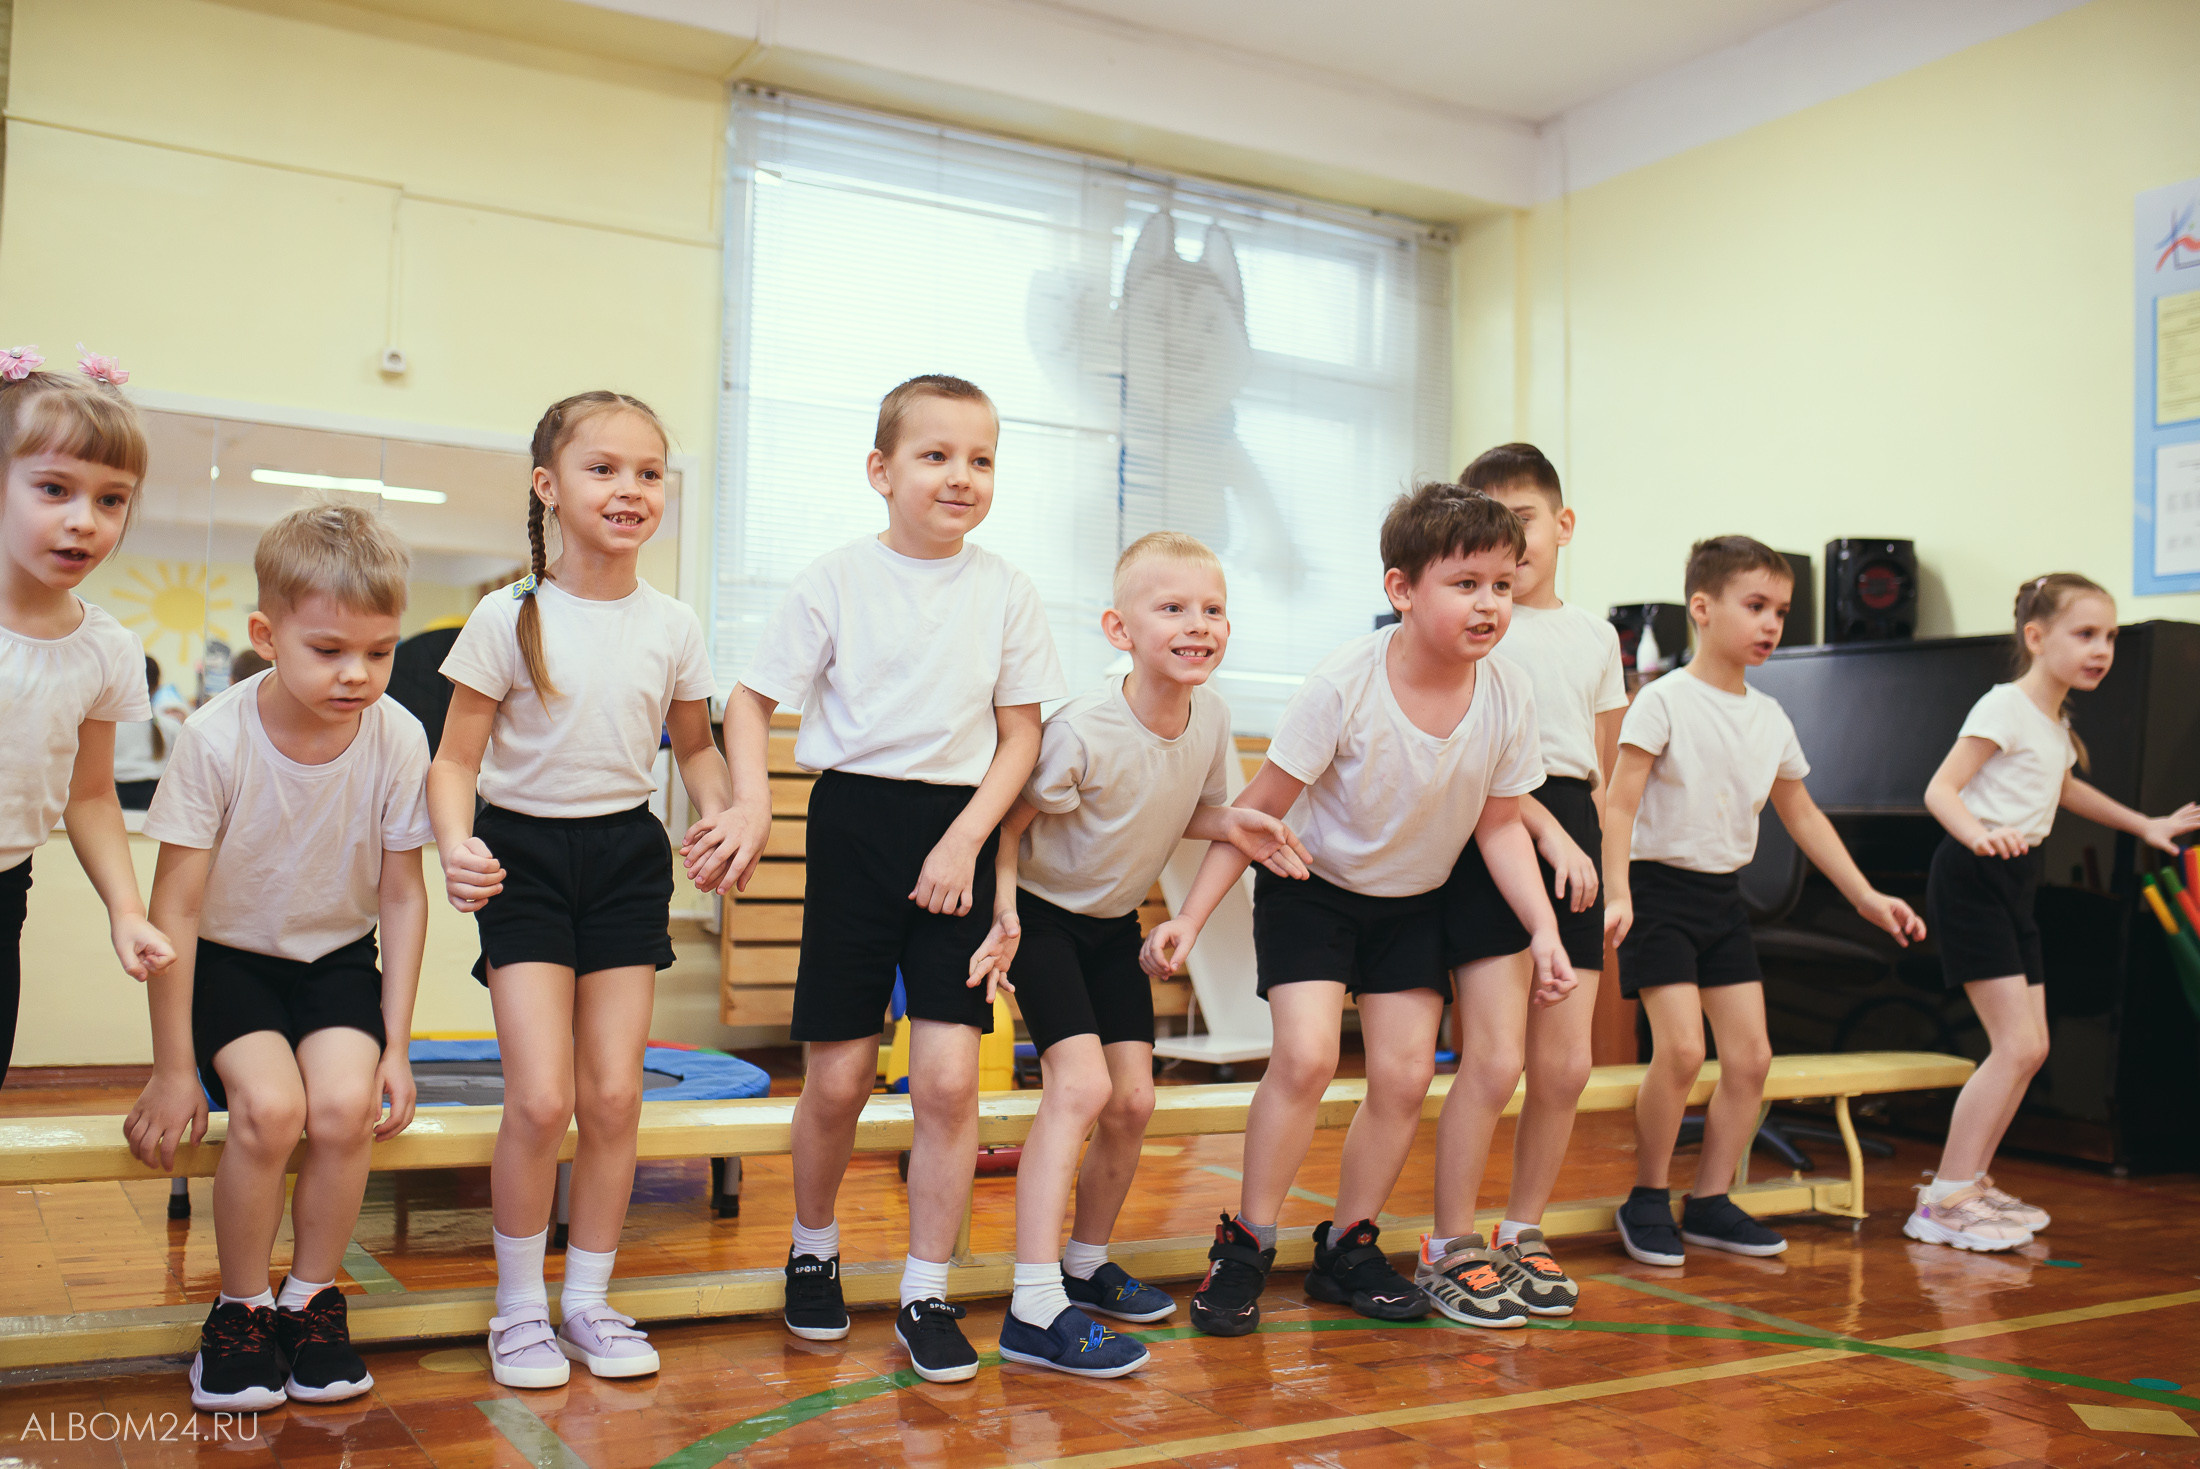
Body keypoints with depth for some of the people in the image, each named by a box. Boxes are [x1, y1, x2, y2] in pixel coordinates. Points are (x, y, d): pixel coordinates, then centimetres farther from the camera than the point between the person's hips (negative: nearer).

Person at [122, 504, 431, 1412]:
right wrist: (173, 1068, -12)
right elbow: (176, 908, -15)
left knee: (344, 1104, -24)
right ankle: (239, 1308, 0)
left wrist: (395, 1046, -6)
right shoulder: (215, 740, -21)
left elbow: (401, 896, -6)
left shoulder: (398, 739, -16)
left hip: (338, 958, 2)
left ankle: (312, 1300, 2)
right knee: (270, 1106, -26)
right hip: (229, 958, -1)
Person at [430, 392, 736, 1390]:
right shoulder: (509, 617, -8)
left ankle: (589, 1299, 21)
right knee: (541, 1100, -9)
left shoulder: (672, 627, 1)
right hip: (525, 856, -3)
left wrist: (722, 821, -5)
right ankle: (519, 1306, 12)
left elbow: (695, 748, 14)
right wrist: (456, 844, -24)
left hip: (627, 857, 3)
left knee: (614, 1095, 3)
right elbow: (456, 757, -5)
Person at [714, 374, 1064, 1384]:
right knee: (838, 1078, 4)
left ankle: (926, 1295, 12)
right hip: (855, 819, -1)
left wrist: (965, 842, -6)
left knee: (948, 1077, -4)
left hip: (958, 829, 1)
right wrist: (752, 803, -12)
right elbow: (752, 700, 4)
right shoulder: (835, 579, -2)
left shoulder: (1005, 591, 2)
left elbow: (1021, 734, 5)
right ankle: (813, 1251, 32)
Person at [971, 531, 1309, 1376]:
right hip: (1043, 913, -7)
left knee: (1133, 1101, 6)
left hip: (1115, 922, 7)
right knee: (1081, 1085, -21)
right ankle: (1035, 1311, -18)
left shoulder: (1209, 714, -10)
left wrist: (1232, 823, -14)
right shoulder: (1084, 732, -29)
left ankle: (1088, 1265, 29)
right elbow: (1008, 821, -18)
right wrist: (1003, 914, -30)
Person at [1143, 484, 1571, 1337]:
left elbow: (1500, 825, -1)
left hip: (1413, 903, 4)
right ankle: (1246, 1245, -1)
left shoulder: (1508, 697, -15)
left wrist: (1544, 930, -9)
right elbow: (1259, 809, -19)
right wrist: (1190, 918, -22)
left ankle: (1347, 1248, 19)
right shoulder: (1344, 685, -27)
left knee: (1405, 1075, -1)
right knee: (1306, 1055, -19)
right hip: (1312, 886, -4)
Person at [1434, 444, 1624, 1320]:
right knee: (1496, 1058, -12)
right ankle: (1452, 1248, 4)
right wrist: (1548, 830, -18)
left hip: (1573, 839, 6)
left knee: (1565, 1066, 4)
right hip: (1491, 837, -5)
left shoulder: (1596, 637, 17)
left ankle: (1523, 1236, 22)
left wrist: (1605, 866, 11)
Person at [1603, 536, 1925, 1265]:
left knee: (1751, 1054, 3)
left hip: (1724, 895, 7)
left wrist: (1865, 895, 15)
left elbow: (1802, 815, 18)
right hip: (1661, 885, -7)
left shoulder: (1770, 717, 8)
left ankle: (1710, 1202, 16)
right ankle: (1647, 1200, 3)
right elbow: (1619, 805, -16)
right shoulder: (1664, 700, -11)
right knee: (1681, 1049, -15)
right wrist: (1616, 895, -26)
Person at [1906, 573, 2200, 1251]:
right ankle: (1944, 1202, -8)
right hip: (1973, 880, -10)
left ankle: (1969, 1181, 19)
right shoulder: (2005, 707, -13)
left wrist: (2145, 825, 39)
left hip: (2014, 885, 10)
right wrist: (1979, 835, -41)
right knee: (2016, 1046, -13)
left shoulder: (2056, 723, 16)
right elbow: (1940, 789, -22)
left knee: (2030, 1047, 9)